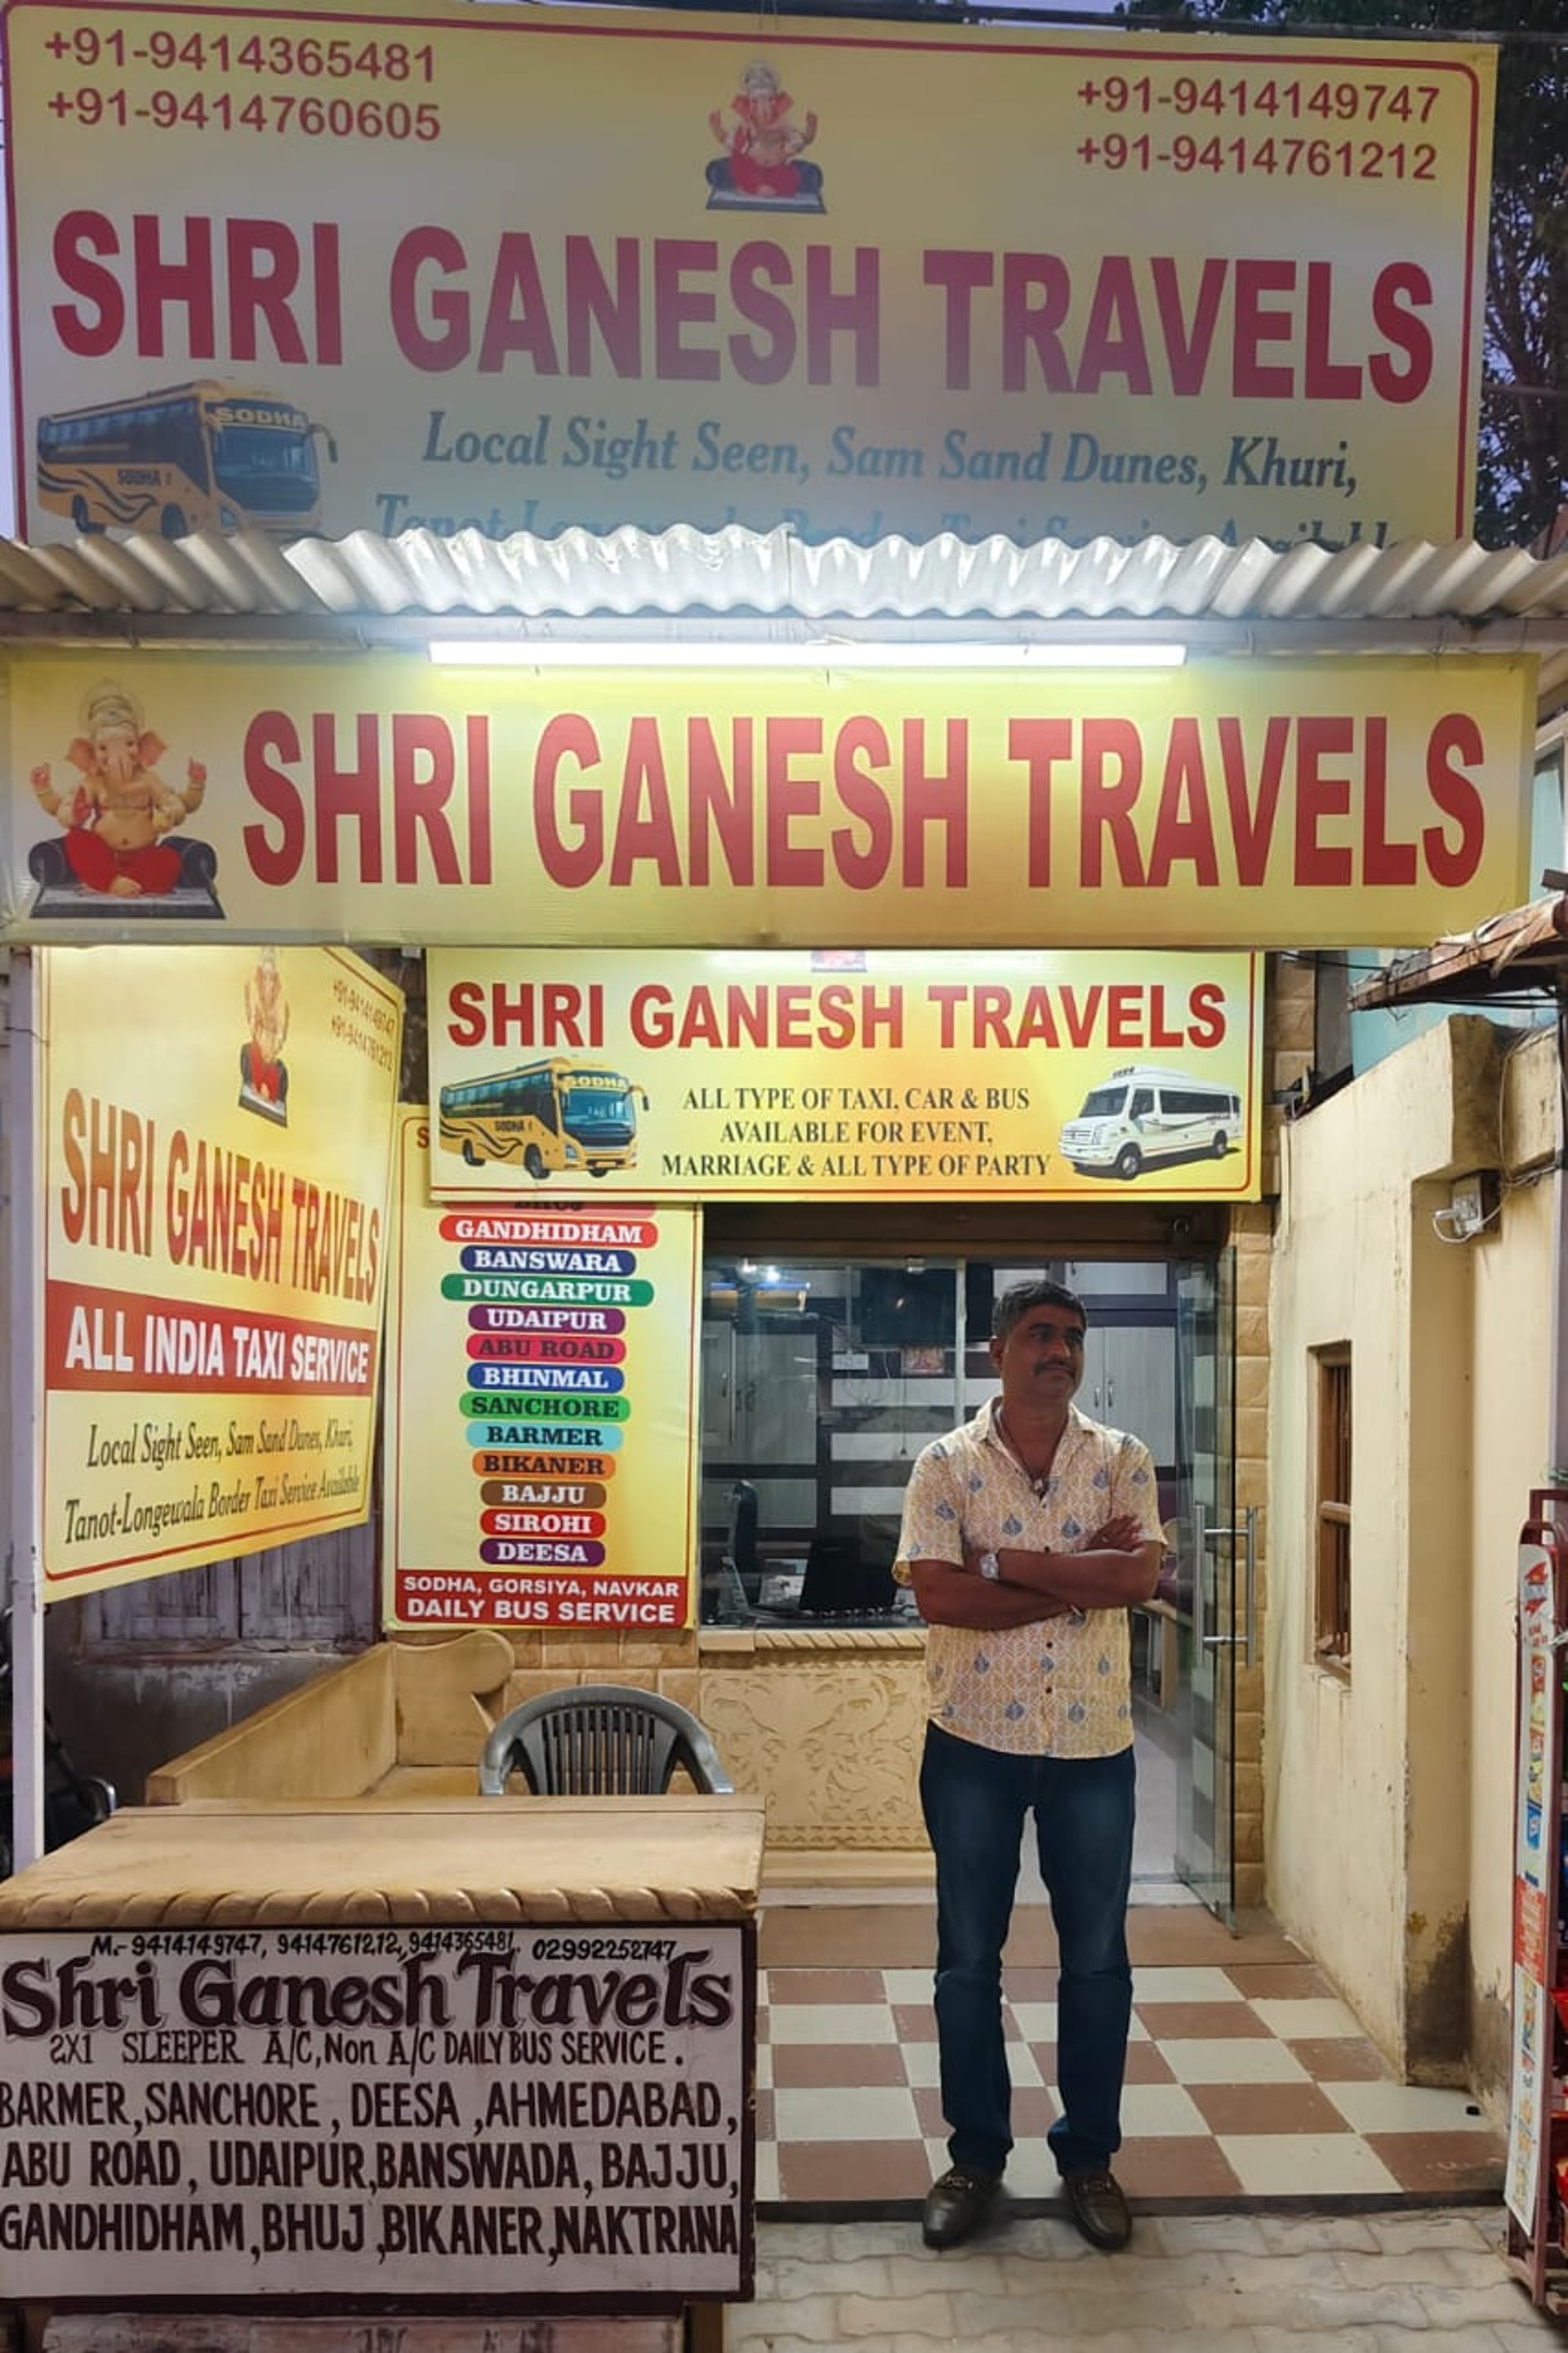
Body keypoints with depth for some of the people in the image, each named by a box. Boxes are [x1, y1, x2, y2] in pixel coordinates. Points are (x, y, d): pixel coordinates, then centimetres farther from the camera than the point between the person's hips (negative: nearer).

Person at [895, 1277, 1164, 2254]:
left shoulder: (1122, 1459, 1)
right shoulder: (946, 1464, -4)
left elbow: (1140, 1575, -15)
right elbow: (939, 1596, -17)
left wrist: (1004, 1562, -18)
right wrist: (1082, 1575, -17)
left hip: (1094, 1742, 1)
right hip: (975, 1741, -1)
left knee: (1098, 1956, 10)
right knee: (969, 1956, 9)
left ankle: (1090, 2155, 27)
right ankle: (975, 2155, 25)